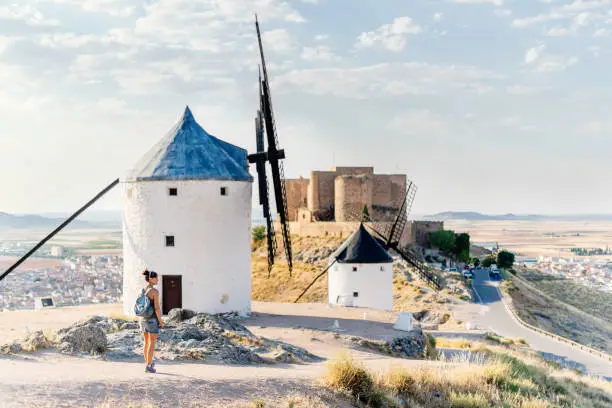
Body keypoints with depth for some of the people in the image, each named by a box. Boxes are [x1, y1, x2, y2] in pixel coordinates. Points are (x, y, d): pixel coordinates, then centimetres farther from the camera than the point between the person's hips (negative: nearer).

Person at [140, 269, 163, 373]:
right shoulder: (155, 291, -17)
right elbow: (157, 308, -20)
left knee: (147, 342, 17)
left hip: (143, 319, 7)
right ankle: (148, 367, 0)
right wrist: (161, 321, -11)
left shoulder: (142, 290, 5)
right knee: (152, 344, 0)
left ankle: (148, 363, 25)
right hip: (152, 320, -7)